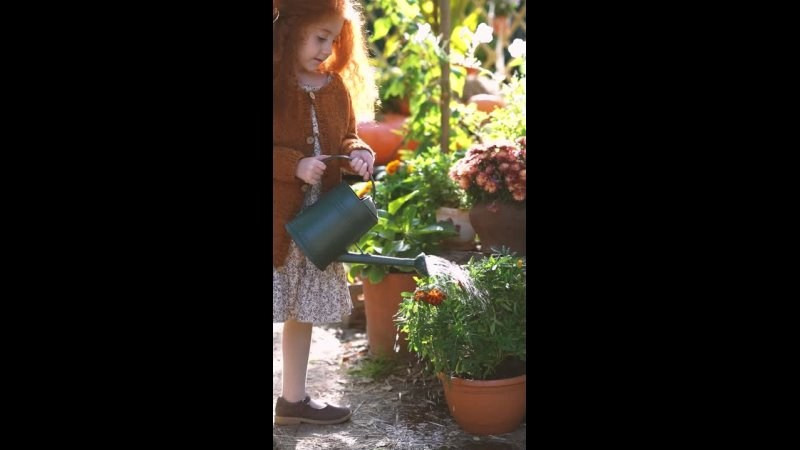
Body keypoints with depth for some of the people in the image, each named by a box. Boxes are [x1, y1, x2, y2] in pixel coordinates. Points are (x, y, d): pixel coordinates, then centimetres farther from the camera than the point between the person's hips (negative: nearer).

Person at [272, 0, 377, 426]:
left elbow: (346, 136, 17)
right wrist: (294, 165, -24)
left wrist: (357, 153, -4)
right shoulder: (276, 84, -14)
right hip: (278, 218, -7)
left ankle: (293, 400, 32)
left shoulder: (337, 87, 7)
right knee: (281, 307, -3)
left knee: (305, 310, 17)